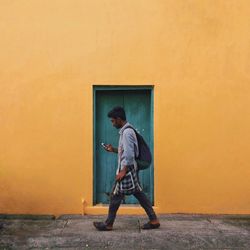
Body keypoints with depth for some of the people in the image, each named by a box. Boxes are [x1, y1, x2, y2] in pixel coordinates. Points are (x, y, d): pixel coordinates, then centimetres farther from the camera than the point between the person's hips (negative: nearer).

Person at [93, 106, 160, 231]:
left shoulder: (127, 132, -19)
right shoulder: (126, 131, 13)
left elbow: (129, 154, -23)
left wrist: (123, 171, -21)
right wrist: (113, 149, 13)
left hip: (127, 170, -10)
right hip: (129, 169, 10)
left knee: (115, 195, 1)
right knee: (139, 194, 12)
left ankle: (108, 224, 14)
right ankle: (154, 220, 16)